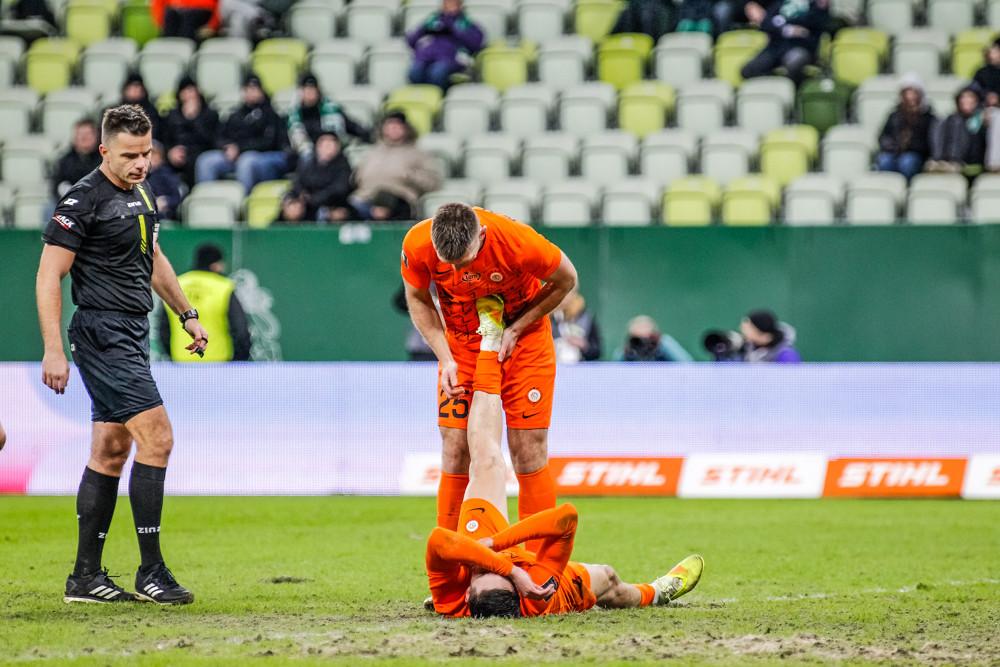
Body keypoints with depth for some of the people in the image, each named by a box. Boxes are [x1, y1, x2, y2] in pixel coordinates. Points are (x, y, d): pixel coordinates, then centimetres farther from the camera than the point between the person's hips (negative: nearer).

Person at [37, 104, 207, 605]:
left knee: (111, 451, 9)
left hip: (133, 335, 9)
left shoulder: (140, 192, 13)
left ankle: (86, 577, 13)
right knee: (157, 438, -14)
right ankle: (150, 571, -10)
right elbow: (48, 276, -15)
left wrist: (187, 314, 27)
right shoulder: (83, 200, -13)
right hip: (104, 334, -9)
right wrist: (53, 351, -19)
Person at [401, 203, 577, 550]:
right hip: (461, 345, 2)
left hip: (523, 340, -2)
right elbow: (418, 300, -2)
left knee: (528, 452, -5)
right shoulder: (417, 245, -23)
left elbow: (565, 280, -11)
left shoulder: (517, 241, -31)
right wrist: (445, 358, -13)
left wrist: (514, 331, -15)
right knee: (455, 452, -4)